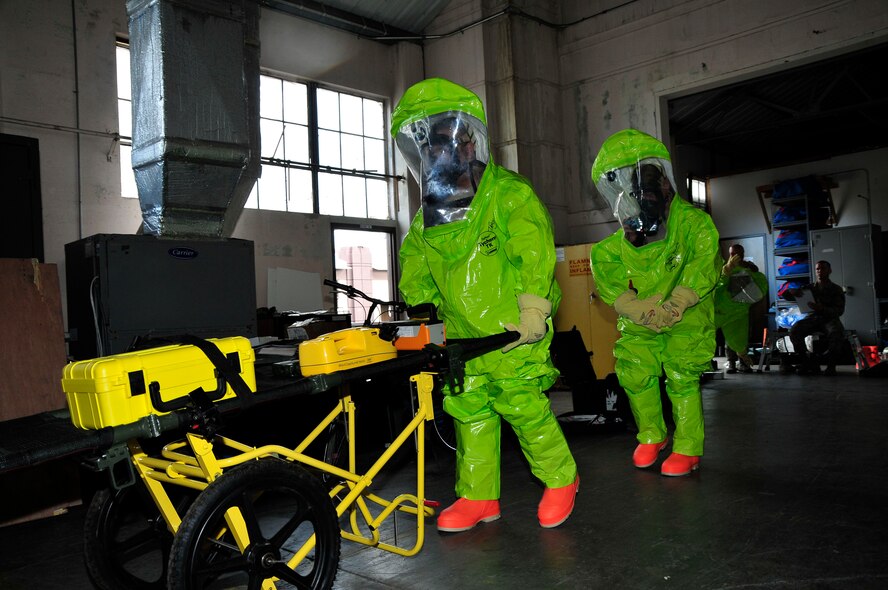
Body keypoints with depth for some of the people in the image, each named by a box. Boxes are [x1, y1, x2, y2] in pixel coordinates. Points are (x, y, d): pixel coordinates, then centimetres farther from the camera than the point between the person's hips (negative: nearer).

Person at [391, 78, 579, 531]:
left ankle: (561, 479, 17)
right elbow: (415, 272, 20)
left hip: (513, 331, -6)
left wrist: (531, 314, -18)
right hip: (463, 334, 6)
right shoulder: (427, 217, 13)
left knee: (522, 404, -7)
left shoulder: (509, 194, -6)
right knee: (469, 409, 8)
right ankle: (478, 496, 21)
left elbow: (534, 256, -13)